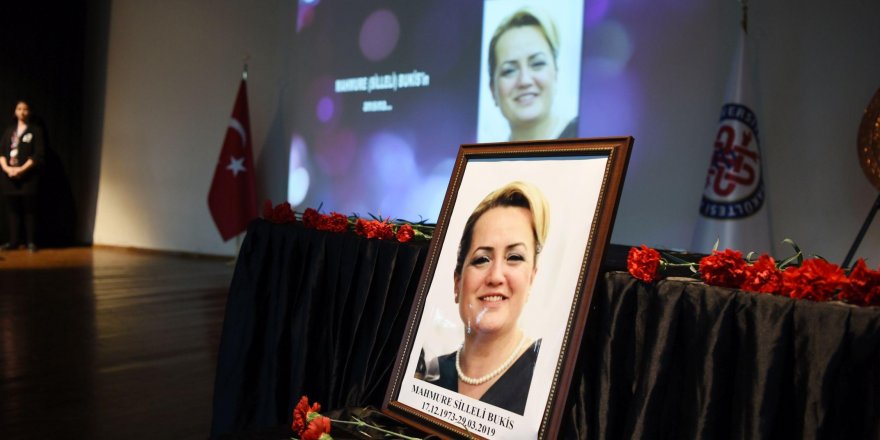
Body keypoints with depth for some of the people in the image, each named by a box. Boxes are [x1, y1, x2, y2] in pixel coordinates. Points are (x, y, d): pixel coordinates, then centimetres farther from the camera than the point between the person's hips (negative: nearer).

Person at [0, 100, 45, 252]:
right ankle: (13, 241, 8)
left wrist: (21, 169, -14)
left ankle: (31, 242, 0)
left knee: (29, 210, -3)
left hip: (28, 176, -4)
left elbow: (38, 154, -5)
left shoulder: (35, 131, 5)